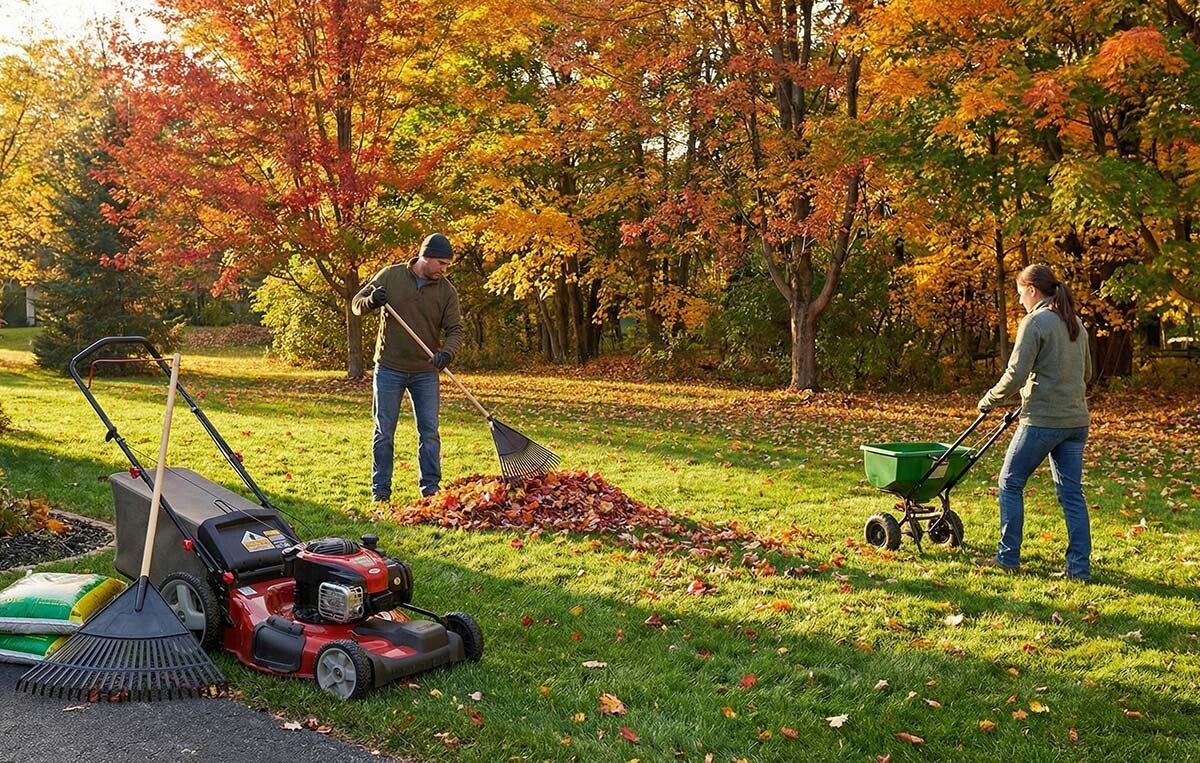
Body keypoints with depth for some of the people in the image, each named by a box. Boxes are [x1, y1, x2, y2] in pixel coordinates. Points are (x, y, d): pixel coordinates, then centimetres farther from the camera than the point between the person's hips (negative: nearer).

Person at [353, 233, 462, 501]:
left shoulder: (446, 290, 0)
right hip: (389, 369, -1)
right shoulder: (390, 276, -3)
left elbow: (455, 328, -2)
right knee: (384, 432, 5)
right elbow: (356, 304, 3)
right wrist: (371, 301, -20)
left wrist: (447, 351, -23)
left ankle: (431, 488, 14)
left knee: (429, 433, 4)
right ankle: (380, 490, 15)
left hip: (426, 372, 2)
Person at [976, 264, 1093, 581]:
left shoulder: (1035, 322, -11)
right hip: (1076, 420, 8)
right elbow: (1086, 372, 24)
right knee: (1071, 493, 9)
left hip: (1042, 420, -7)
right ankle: (1080, 566, 10)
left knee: (1011, 483, 6)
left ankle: (1008, 557, 10)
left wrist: (990, 400, -2)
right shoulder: (1076, 324, 14)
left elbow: (1016, 374, -15)